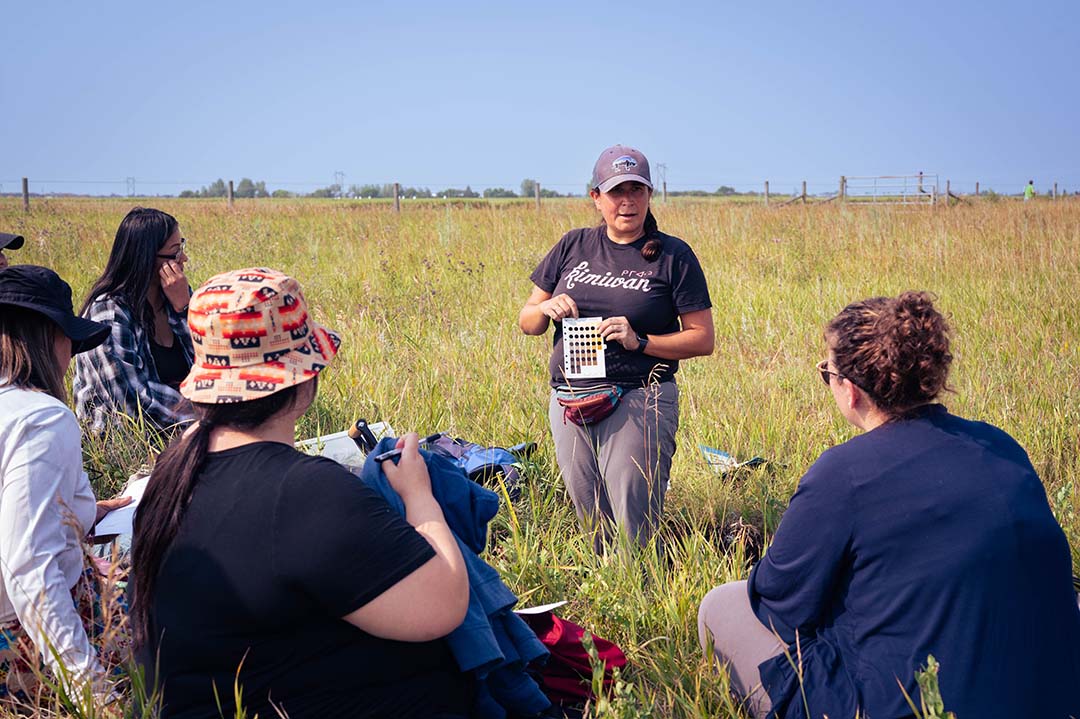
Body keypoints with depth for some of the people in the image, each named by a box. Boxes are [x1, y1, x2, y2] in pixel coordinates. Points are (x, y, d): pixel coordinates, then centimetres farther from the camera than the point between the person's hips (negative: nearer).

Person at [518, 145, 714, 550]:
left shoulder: (674, 256, -1)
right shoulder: (573, 246, 10)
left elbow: (702, 340, -3)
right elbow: (526, 323, 14)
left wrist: (639, 342, -16)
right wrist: (546, 308, -8)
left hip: (639, 402, -4)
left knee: (634, 533, -6)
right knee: (593, 530, 12)